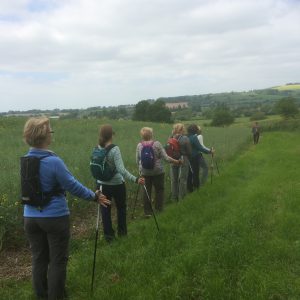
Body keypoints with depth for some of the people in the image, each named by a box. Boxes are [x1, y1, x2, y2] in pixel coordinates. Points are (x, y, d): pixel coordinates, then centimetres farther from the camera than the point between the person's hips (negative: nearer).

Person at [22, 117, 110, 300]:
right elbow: (73, 186, -14)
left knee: (39, 259, 17)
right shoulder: (53, 161, -20)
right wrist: (94, 196, -1)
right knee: (58, 261, 9)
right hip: (55, 217, -6)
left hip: (31, 217, 6)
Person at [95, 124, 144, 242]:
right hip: (117, 184, -3)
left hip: (102, 184, 3)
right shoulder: (115, 149, -20)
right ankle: (122, 232, 33)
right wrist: (135, 179, -29)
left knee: (105, 209, 12)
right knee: (121, 207, 19)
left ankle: (108, 235, 19)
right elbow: (121, 170, -28)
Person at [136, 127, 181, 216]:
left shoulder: (139, 145, -4)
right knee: (159, 189, 14)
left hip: (145, 172, 2)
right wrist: (175, 161, 2)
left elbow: (137, 160, 2)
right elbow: (165, 157, -11)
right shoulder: (157, 144, -12)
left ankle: (147, 211, 13)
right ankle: (159, 208, 21)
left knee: (147, 191, 9)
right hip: (157, 171, -2)